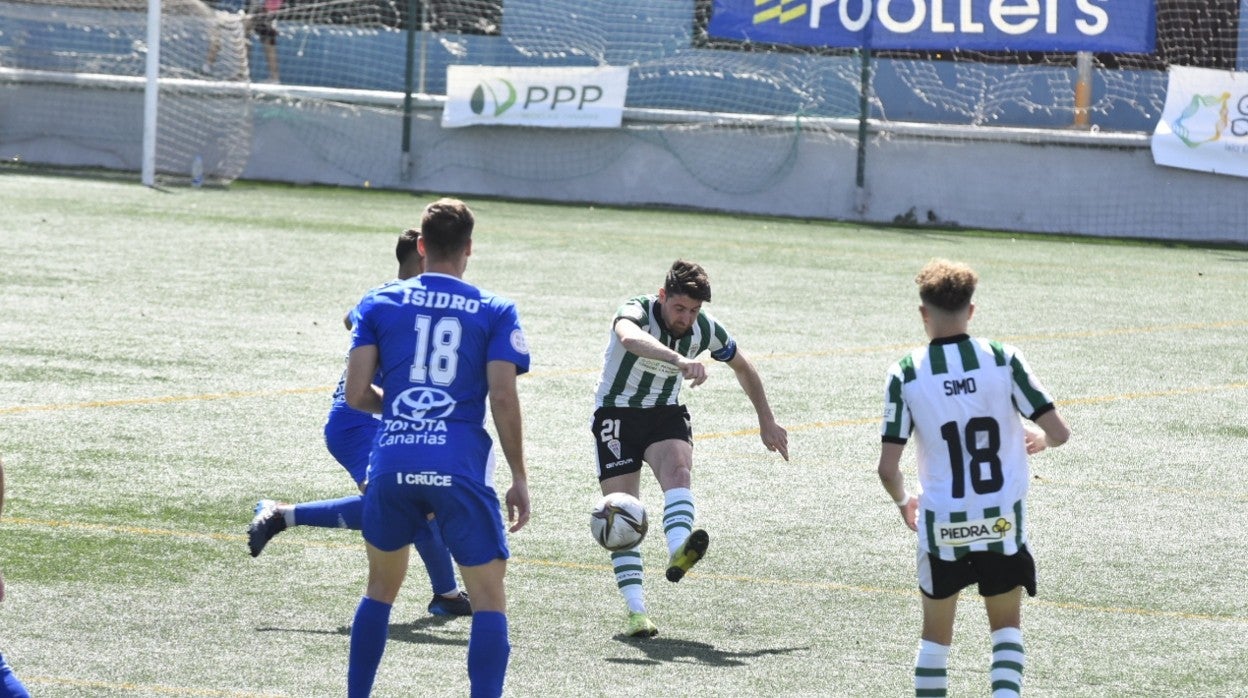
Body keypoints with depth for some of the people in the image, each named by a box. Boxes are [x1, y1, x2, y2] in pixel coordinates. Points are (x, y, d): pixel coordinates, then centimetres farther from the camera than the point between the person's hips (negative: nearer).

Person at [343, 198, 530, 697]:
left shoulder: (380, 304, 7)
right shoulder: (495, 312, 2)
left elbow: (356, 394, 2)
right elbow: (503, 398, -5)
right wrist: (519, 478, 2)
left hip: (392, 465, 3)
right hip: (461, 469, -3)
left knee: (381, 587, 21)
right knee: (489, 599, 2)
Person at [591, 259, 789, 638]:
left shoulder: (706, 330, -9)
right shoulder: (637, 311, -23)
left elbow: (743, 368, 12)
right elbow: (629, 338, -51)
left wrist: (767, 422, 16)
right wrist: (680, 360, -67)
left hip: (666, 415, 2)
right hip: (617, 413, -2)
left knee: (679, 471, -30)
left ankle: (678, 553, -55)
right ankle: (636, 611, -9)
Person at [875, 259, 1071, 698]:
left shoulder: (906, 374, -8)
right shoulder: (1003, 360, -8)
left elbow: (888, 468, -7)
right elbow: (1059, 432, -6)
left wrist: (903, 502, 14)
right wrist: (1039, 440, 18)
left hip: (941, 525, 0)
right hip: (1004, 522, 0)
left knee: (936, 630, 17)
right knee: (1006, 625, 17)